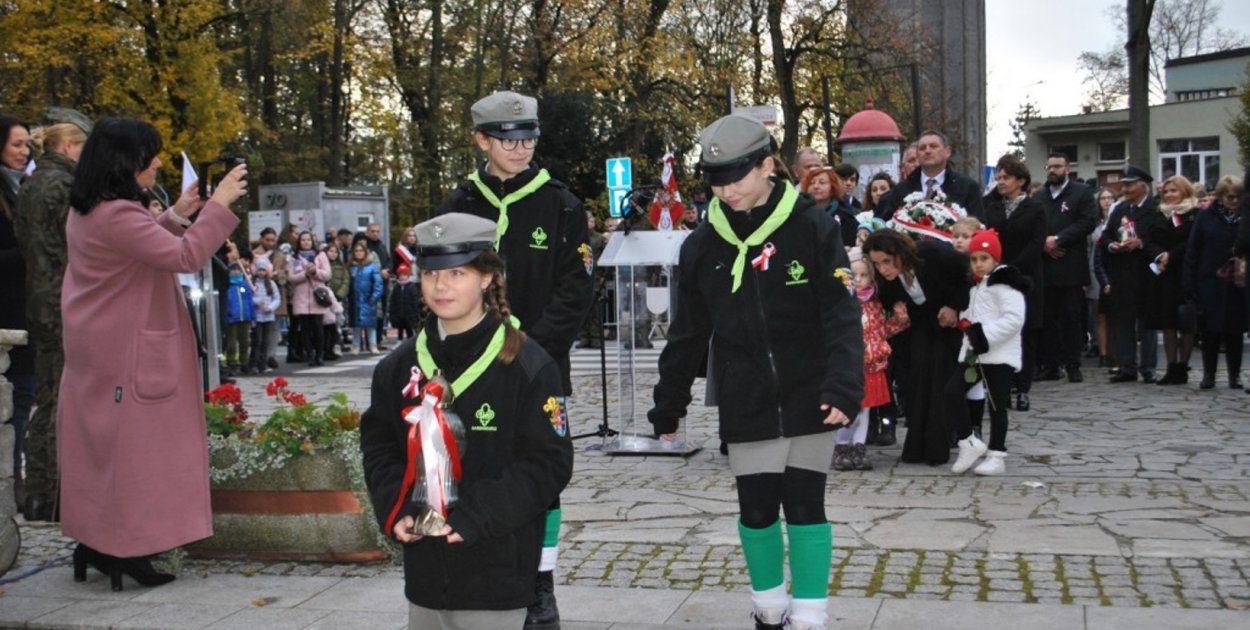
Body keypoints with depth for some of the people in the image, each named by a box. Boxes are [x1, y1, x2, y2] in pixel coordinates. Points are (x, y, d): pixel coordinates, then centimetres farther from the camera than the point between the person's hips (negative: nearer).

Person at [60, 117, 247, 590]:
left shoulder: (87, 212, 10)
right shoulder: (116, 214, -23)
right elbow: (185, 257, -24)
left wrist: (175, 215, 15)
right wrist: (219, 204, -17)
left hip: (99, 352, 10)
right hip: (125, 354, -10)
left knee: (101, 441, 14)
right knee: (130, 443, -3)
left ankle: (94, 543, 20)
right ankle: (123, 548, 2)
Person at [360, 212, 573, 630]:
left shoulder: (527, 365, -9)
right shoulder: (399, 367, 7)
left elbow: (549, 463, -12)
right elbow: (378, 449, 13)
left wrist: (475, 516, -20)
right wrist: (395, 509, -5)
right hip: (424, 570, 5)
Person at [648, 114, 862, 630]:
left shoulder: (813, 229, -9)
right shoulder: (702, 246, 0)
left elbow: (842, 315, -12)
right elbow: (688, 334, 8)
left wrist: (843, 387, -25)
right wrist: (668, 406, 12)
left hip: (807, 401, -2)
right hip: (745, 407, 2)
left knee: (805, 508, 4)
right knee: (757, 510, 9)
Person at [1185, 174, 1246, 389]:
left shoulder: (1244, 218, 2)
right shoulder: (1206, 217, 1)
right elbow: (1192, 251, -1)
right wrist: (1189, 284, -6)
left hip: (1237, 285, 1)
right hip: (1210, 283, -1)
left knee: (1235, 331, 6)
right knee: (1210, 331, 3)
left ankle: (1235, 375, 17)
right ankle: (1208, 375, 12)